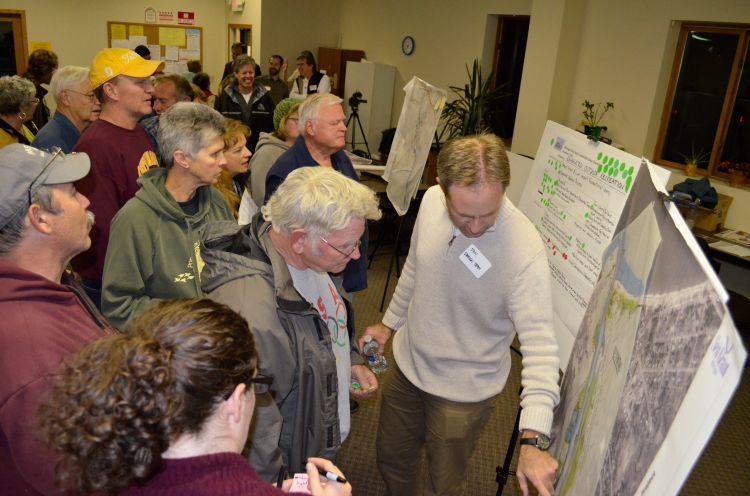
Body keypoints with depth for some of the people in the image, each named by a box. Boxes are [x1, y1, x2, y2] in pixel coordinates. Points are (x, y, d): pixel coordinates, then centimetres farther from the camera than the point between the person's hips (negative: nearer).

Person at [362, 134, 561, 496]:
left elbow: (540, 345, -30)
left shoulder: (525, 252, -31)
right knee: (391, 457, 26)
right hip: (407, 364, 5)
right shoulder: (431, 201, -14)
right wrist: (389, 323, 14)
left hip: (463, 391, -5)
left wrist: (533, 439, -37)